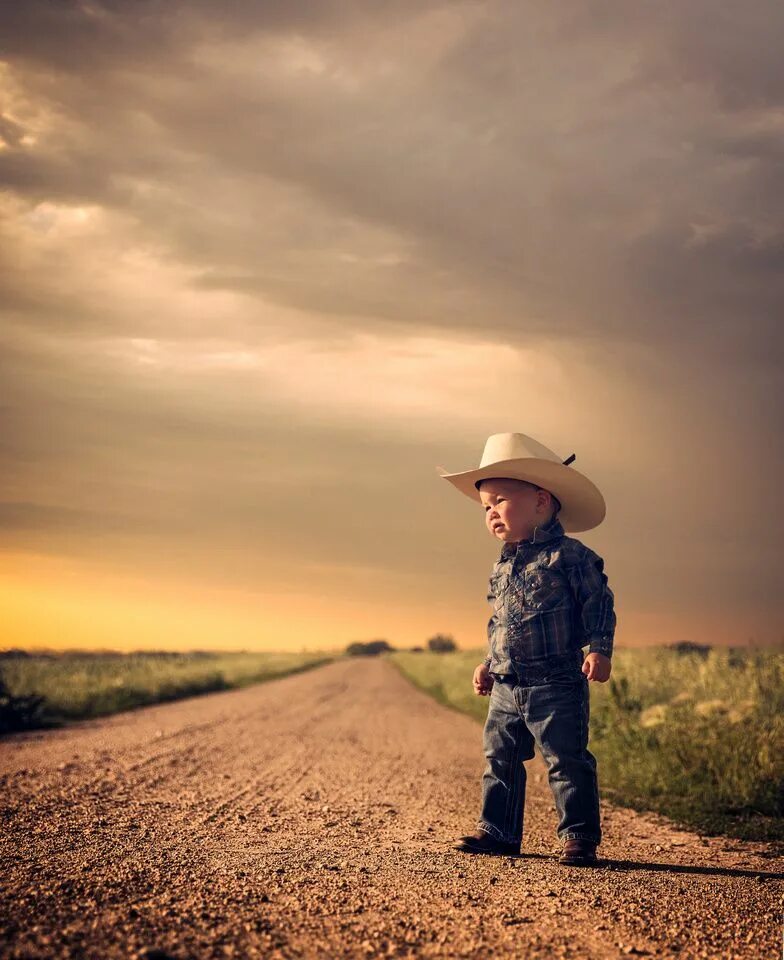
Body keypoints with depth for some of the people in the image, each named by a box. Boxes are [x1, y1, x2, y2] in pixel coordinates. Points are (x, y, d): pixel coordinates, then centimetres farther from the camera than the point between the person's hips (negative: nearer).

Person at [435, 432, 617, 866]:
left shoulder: (569, 555, -9)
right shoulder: (503, 566, 14)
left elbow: (599, 606, -10)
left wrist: (599, 650, -21)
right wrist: (488, 664, 21)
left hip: (557, 686, -7)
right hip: (506, 688, 7)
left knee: (567, 762, -4)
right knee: (500, 761, 12)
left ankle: (578, 836, 5)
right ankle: (498, 830, 22)